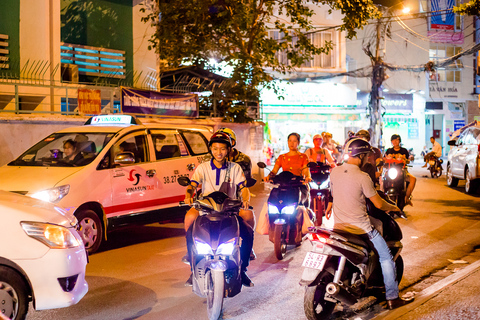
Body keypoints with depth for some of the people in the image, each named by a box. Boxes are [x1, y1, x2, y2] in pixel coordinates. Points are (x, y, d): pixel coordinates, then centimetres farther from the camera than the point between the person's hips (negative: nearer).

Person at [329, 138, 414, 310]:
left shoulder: (334, 172, 0)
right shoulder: (362, 177, -18)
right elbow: (378, 204, -11)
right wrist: (393, 207, 9)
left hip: (339, 225, 6)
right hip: (360, 226, -6)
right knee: (386, 257, 9)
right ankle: (392, 298, 13)